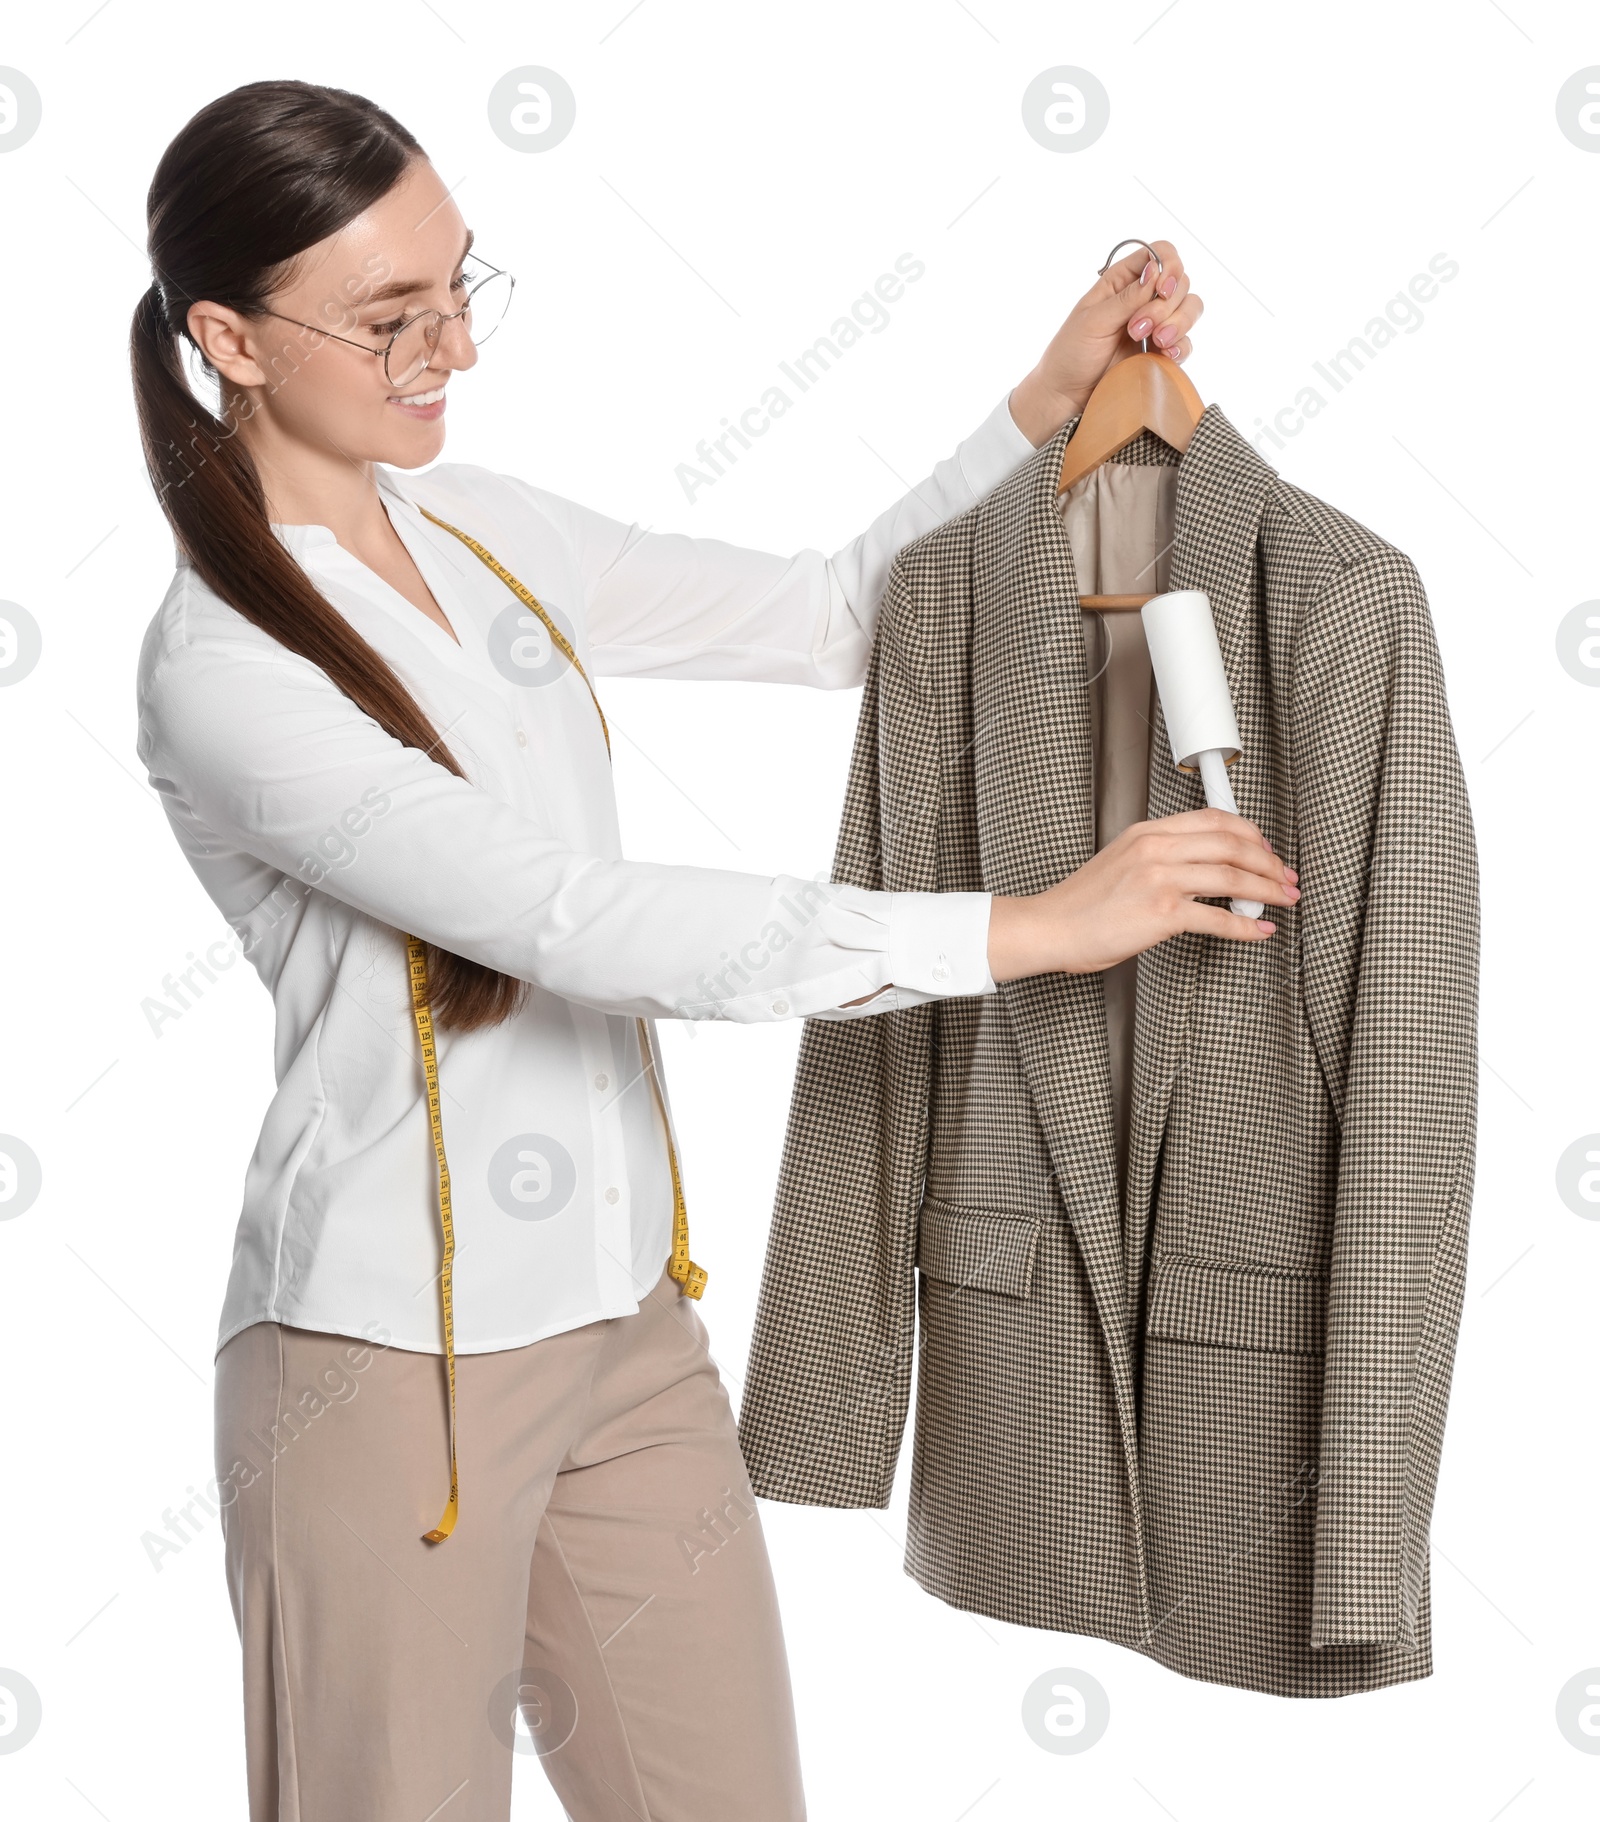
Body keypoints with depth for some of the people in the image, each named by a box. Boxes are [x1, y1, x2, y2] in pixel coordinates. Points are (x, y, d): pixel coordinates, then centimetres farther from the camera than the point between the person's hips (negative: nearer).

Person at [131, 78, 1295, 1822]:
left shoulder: (480, 532, 5)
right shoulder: (224, 672, -18)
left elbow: (834, 614, 13)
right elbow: (589, 925, -26)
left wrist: (1049, 398, 0)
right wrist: (1033, 924, -25)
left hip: (630, 1320, 7)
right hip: (394, 1362, -7)